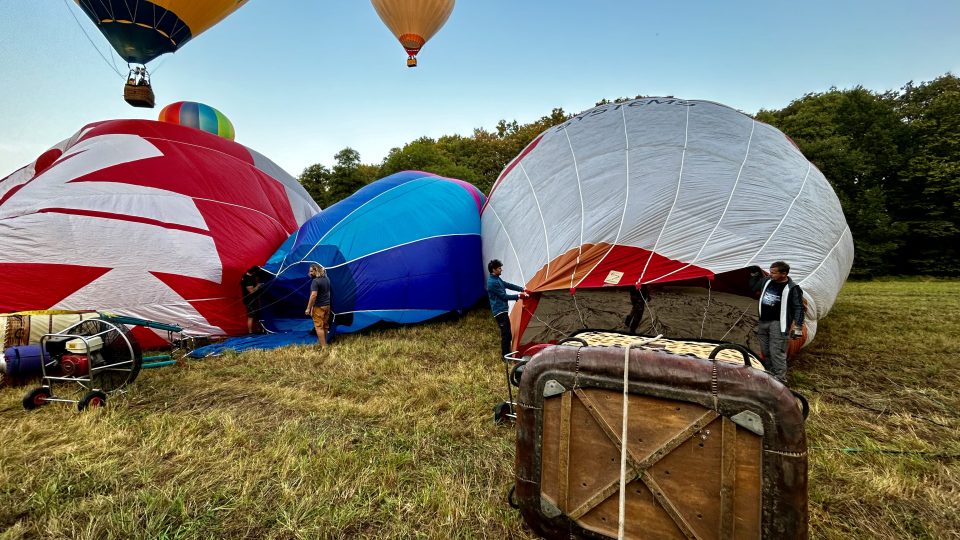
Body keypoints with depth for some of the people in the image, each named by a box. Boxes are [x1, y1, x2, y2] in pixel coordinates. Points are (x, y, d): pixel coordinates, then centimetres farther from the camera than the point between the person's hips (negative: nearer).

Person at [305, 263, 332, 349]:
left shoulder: (315, 281, -18)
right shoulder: (327, 279, 8)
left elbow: (313, 295, -23)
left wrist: (308, 308, -17)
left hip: (319, 307, -8)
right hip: (327, 305, 8)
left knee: (319, 327, -4)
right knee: (325, 325, 17)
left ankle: (323, 347, -5)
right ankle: (324, 343, 29)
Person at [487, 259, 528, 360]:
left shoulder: (497, 279, 12)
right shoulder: (493, 282, -21)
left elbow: (509, 285, 14)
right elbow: (504, 296, -19)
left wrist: (523, 289, 5)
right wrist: (519, 296, -14)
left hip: (503, 310, 10)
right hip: (500, 311, -10)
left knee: (507, 333, 17)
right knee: (506, 334, -5)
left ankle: (507, 354, 28)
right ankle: (505, 356, 6)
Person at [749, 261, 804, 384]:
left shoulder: (792, 288, -12)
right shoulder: (766, 281, 5)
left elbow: (799, 308, -10)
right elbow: (753, 287, 26)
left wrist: (798, 327, -12)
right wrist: (754, 275, 14)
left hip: (777, 324, -7)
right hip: (763, 322, 7)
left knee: (777, 352, -9)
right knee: (765, 351, 15)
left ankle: (780, 379, 0)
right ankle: (769, 374, 29)